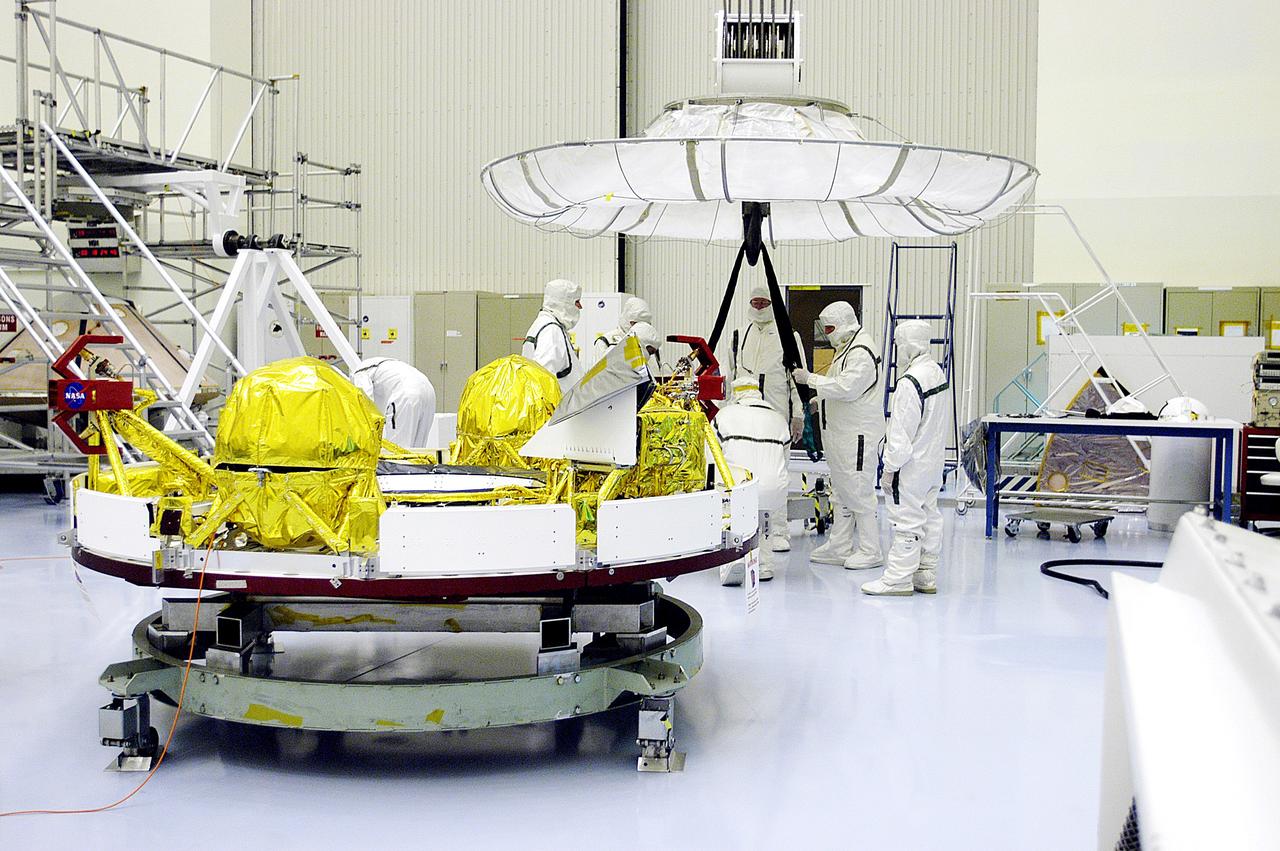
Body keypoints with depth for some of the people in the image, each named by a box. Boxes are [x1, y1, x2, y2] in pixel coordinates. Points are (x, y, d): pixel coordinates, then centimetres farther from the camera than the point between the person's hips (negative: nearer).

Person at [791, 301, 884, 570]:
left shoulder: (861, 353, -17)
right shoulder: (845, 348, 17)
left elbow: (846, 387, -26)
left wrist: (811, 379, -20)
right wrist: (818, 401, 14)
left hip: (857, 434, -11)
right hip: (839, 432, 11)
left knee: (859, 491, -6)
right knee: (841, 491, 15)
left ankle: (870, 550, 2)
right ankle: (839, 547, 22)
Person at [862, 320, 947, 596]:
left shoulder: (910, 382, -23)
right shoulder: (937, 371, 7)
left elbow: (902, 432, -22)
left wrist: (890, 468, -14)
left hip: (911, 466, -10)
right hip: (933, 464, 10)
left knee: (906, 521, -3)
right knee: (929, 517, 15)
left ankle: (898, 579, 4)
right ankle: (926, 576, 24)